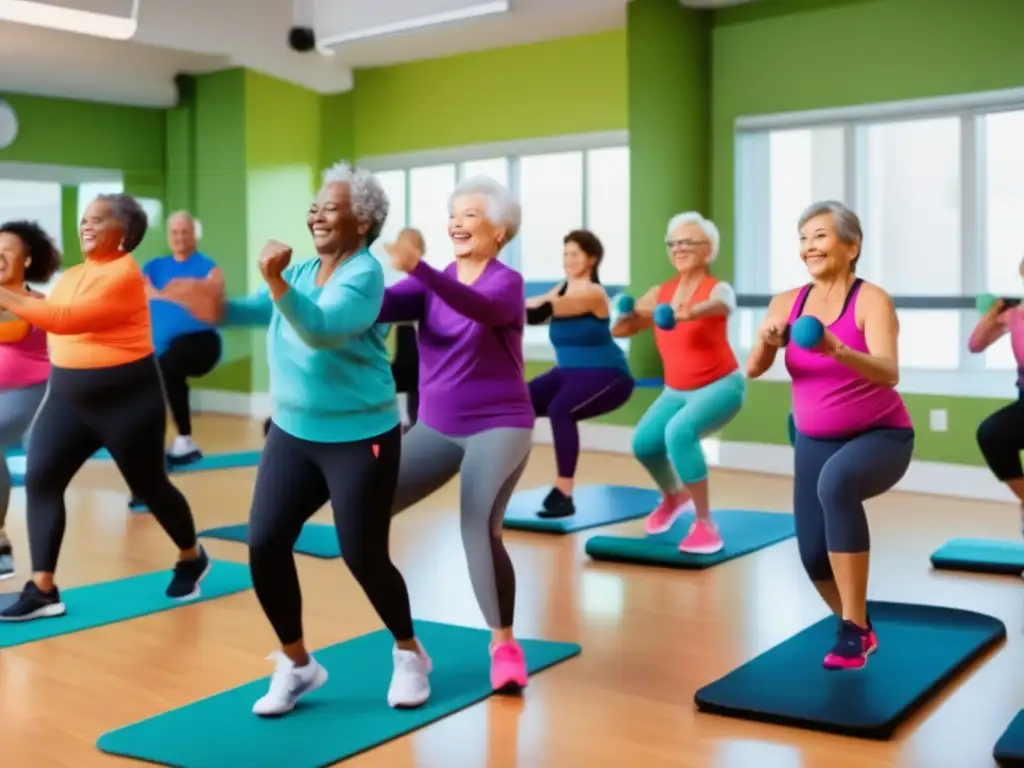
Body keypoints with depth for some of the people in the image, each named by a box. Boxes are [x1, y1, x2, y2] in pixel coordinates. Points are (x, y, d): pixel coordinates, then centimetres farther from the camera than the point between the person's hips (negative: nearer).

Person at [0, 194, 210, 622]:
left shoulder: (124, 273, -16)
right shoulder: (72, 276, 11)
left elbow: (68, 319, -26)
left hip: (126, 396, -7)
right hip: (68, 394, 7)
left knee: (149, 485, 6)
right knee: (39, 480, -4)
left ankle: (192, 559, 32)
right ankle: (42, 591, 1)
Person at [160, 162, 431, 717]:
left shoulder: (364, 274, -14)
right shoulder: (302, 271, 10)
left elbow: (322, 330, -30)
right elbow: (261, 311, 5)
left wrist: (276, 282, -41)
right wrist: (219, 308, -15)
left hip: (359, 437, -7)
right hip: (293, 432, 7)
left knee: (364, 558, -2)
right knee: (264, 545, -2)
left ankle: (409, 655, 25)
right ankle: (297, 665, 17)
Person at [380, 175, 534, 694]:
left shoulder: (506, 282, -9)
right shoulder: (432, 284, 5)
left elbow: (481, 308, -34)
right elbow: (378, 305, -12)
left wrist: (418, 269, -48)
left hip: (498, 426, -6)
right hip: (436, 427, 6)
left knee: (480, 529, -23)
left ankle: (504, 645, -2)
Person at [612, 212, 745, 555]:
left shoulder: (719, 288, -15)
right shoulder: (659, 293, 0)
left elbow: (716, 305, -41)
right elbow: (620, 329, -7)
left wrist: (690, 313, -64)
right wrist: (624, 313, -31)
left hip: (720, 386, -6)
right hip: (676, 391, 6)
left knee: (679, 432, -31)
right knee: (644, 442, -11)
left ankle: (705, 524, -21)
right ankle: (673, 495, 23)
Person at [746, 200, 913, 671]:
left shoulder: (871, 300, -15)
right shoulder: (787, 303, -1)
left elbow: (888, 373, -29)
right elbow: (752, 370, -8)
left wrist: (837, 350, -46)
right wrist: (767, 343, -30)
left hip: (880, 436, -5)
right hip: (815, 442, 5)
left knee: (835, 482, -37)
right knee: (813, 553, -4)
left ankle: (854, 628, -26)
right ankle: (856, 628, 29)